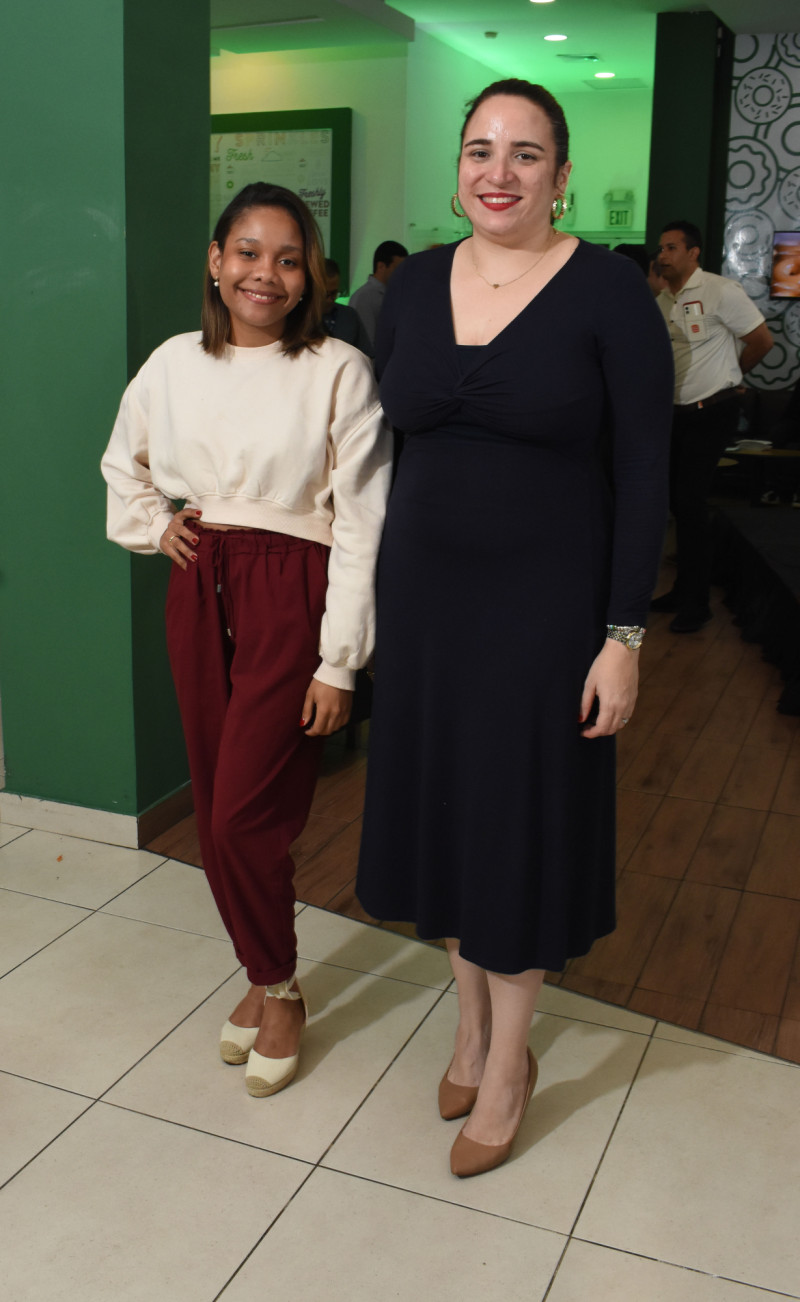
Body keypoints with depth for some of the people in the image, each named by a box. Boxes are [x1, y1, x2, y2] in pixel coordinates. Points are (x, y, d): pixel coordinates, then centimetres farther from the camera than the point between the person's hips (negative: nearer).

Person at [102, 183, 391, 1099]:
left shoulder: (339, 373, -10)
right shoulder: (174, 364, 5)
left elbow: (361, 525, -12)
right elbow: (124, 463, 25)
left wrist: (339, 662, -13)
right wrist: (154, 527, 7)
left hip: (290, 595, -5)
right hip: (200, 589, 5)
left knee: (245, 814, -6)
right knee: (216, 807, 10)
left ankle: (278, 991, 19)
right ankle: (264, 977, 31)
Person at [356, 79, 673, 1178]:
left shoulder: (608, 292, -10)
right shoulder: (415, 285, 4)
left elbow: (643, 476, -10)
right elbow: (387, 440, 10)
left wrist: (623, 638, -14)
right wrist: (367, 601, 8)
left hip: (545, 603, -4)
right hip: (426, 593, 5)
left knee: (523, 821, 6)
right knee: (441, 805, 14)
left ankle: (507, 1064, 27)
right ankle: (471, 1021, 37)